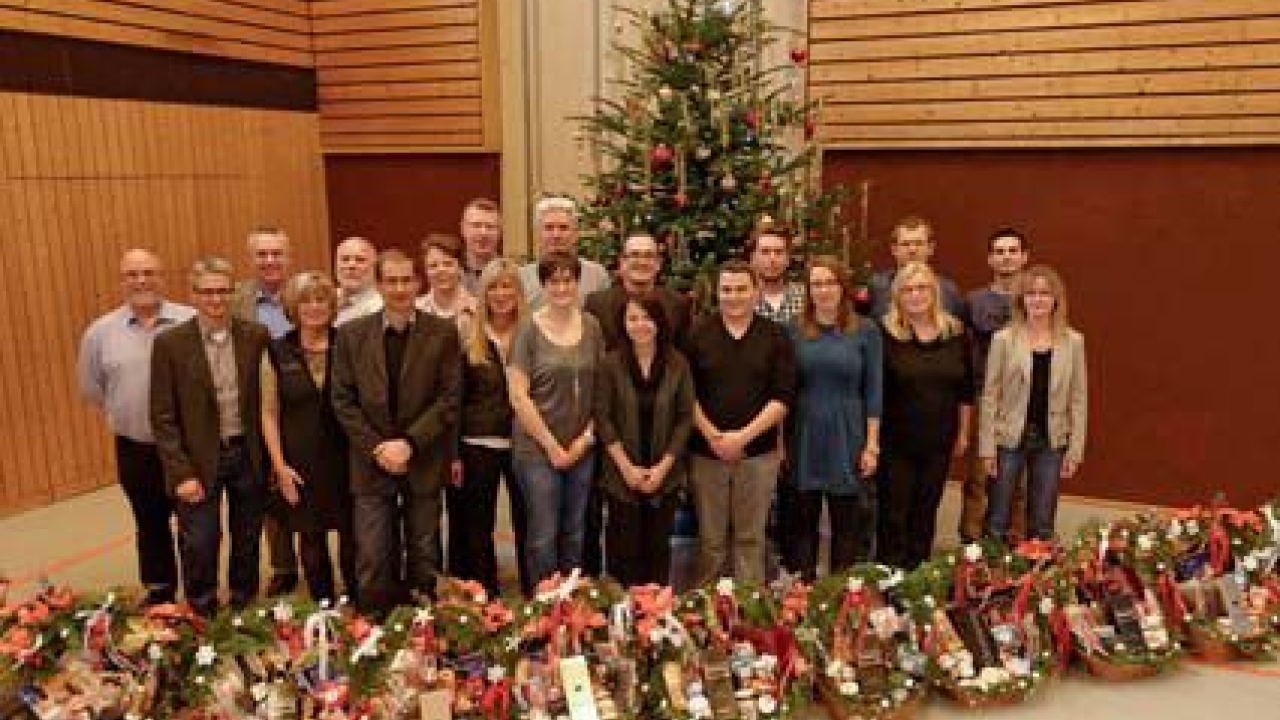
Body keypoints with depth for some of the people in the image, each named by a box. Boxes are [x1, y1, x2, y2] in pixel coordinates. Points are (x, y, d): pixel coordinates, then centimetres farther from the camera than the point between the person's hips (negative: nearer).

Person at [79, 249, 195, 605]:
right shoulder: (100, 331, 0)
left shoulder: (192, 322, -10)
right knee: (150, 524, 18)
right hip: (135, 449, 3)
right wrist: (125, 414, 8)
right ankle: (159, 591, 34)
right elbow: (91, 387, 12)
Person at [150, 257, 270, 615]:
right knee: (199, 546, 2)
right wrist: (181, 473, -11)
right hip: (200, 461, -2)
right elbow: (163, 417, -6)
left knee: (248, 542, 14)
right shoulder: (170, 343, -6)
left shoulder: (256, 335, -1)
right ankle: (202, 617, 23)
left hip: (248, 455, 2)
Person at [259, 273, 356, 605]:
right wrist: (280, 465, -4)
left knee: (352, 539, 5)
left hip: (345, 460, -1)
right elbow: (269, 414, 3)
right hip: (300, 465, 1)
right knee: (311, 542, 10)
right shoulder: (276, 353, 1)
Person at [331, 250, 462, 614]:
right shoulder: (351, 334, 3)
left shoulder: (443, 332, -1)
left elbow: (450, 398, -5)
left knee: (424, 560, 10)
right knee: (372, 561, 1)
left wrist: (409, 443, -14)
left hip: (424, 464, 0)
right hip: (371, 464, 1)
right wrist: (377, 448, -9)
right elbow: (343, 400, 1)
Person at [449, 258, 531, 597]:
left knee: (526, 525, 8)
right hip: (478, 445, 1)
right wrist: (454, 453, -2)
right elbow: (456, 398, 2)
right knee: (478, 528, 9)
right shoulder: (468, 338, 1)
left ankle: (532, 597, 23)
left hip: (523, 444, 0)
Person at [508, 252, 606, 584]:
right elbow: (518, 395, -9)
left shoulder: (591, 326, 5)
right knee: (544, 535, 1)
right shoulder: (528, 329, -6)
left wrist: (587, 437, -1)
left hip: (582, 449, 4)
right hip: (537, 448, -4)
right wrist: (552, 446, -8)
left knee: (574, 533, 12)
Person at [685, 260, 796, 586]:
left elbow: (783, 397, -4)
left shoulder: (775, 337, 2)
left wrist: (744, 436, -12)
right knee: (710, 538, 8)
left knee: (751, 537, 8)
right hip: (706, 451, 0)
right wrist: (712, 435, -10)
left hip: (759, 452, 0)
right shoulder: (699, 334, 4)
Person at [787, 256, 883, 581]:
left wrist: (872, 445, -4)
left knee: (847, 529, 9)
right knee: (803, 525, 10)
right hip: (804, 441, 1)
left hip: (847, 441, -1)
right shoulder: (794, 331, 1)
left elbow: (873, 391, 0)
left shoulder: (865, 330, -1)